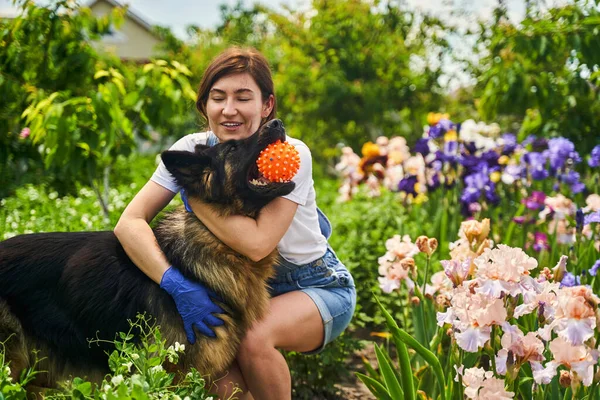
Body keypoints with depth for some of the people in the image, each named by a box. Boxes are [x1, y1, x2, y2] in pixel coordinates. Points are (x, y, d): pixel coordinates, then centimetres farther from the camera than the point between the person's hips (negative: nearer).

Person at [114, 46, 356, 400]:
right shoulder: (192, 149, -14)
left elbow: (257, 243, -36)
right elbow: (129, 223, -21)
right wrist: (177, 284, -35)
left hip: (319, 288, -4)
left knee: (254, 337, -32)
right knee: (209, 339, -26)